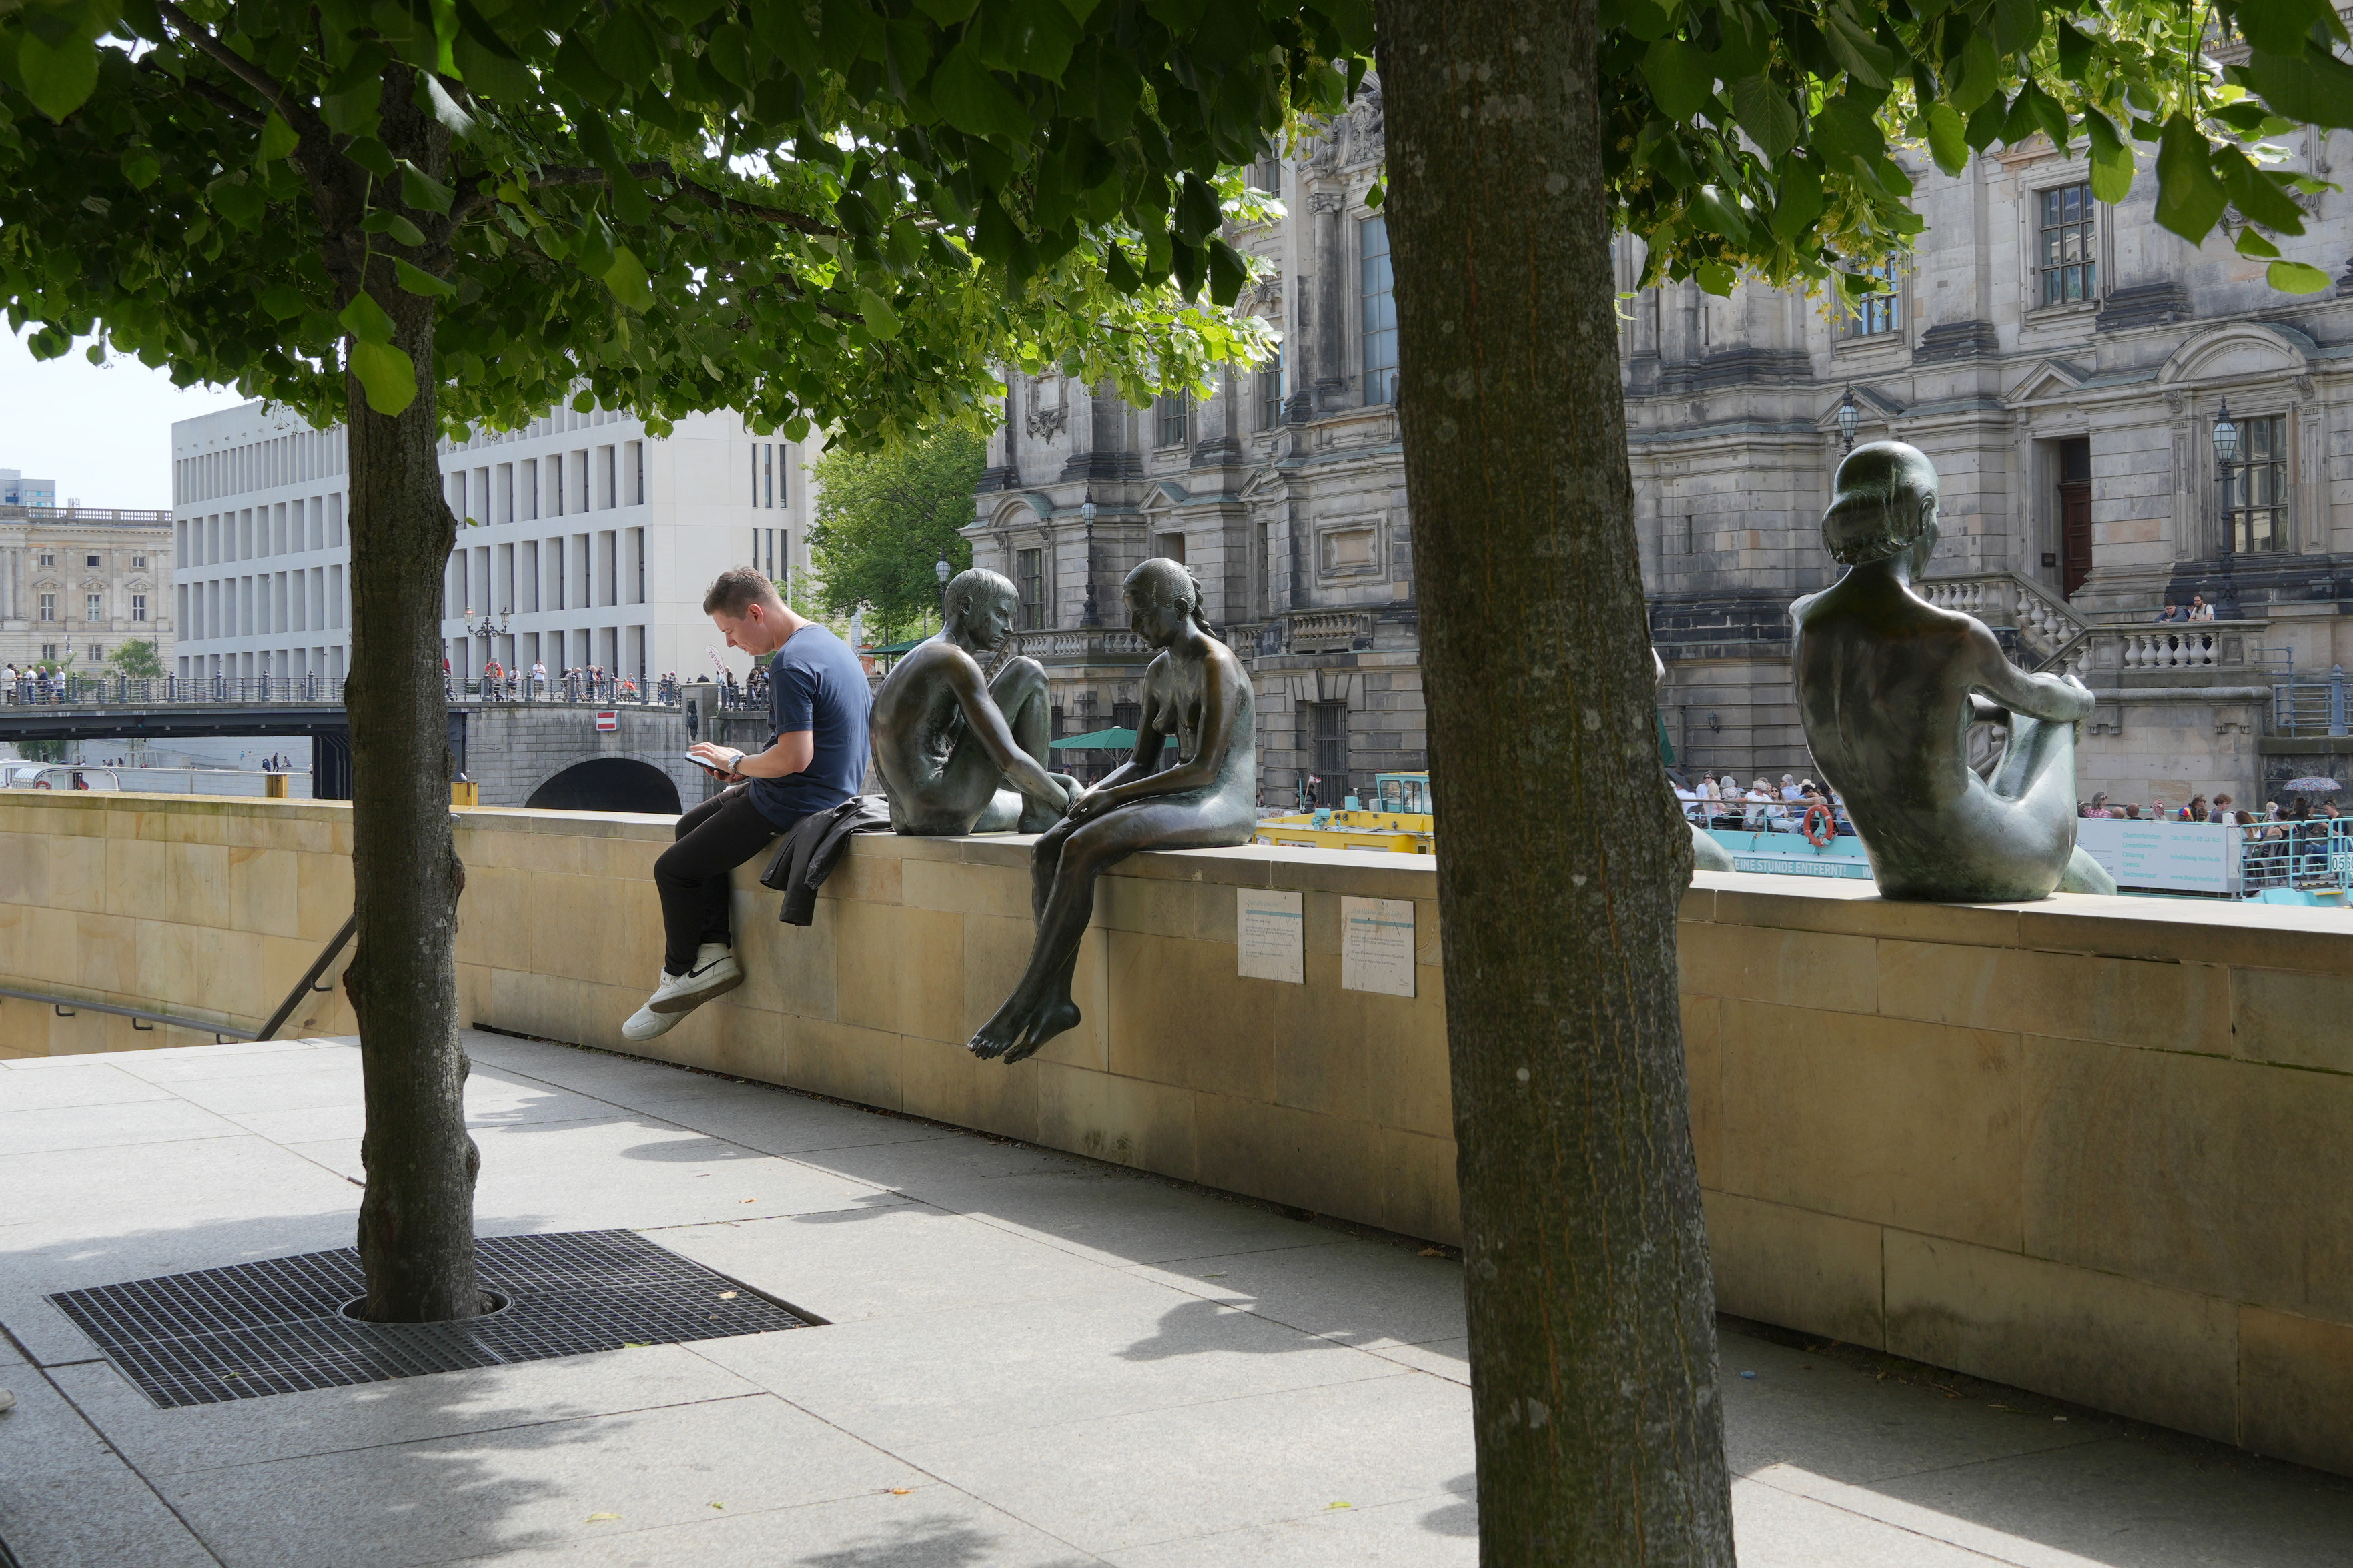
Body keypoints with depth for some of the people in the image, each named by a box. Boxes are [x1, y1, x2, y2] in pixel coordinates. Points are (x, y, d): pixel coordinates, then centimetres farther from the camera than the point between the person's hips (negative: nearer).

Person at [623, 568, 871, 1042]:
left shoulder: (790, 665, -23)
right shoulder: (828, 642, 9)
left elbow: (795, 758, -28)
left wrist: (735, 762, -10)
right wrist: (749, 765, 9)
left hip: (790, 804, -11)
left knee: (673, 869, 2)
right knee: (691, 826, 23)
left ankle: (681, 975, 17)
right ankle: (714, 950, 16)